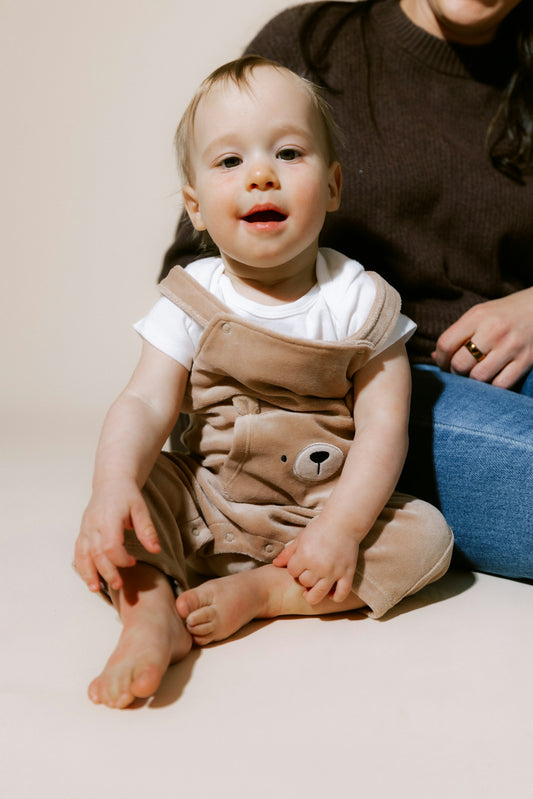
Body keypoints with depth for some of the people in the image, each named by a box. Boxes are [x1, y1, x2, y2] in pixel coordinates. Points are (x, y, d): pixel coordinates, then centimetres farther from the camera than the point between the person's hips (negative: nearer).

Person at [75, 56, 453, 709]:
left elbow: (383, 425, -12)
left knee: (426, 534, -19)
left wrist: (342, 527, -24)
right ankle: (149, 610, -32)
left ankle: (256, 593, -20)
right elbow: (146, 404, -17)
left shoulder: (358, 301, -9)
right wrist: (113, 485, -37)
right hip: (203, 510, 1)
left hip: (323, 513, 0)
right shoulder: (192, 301, -7)